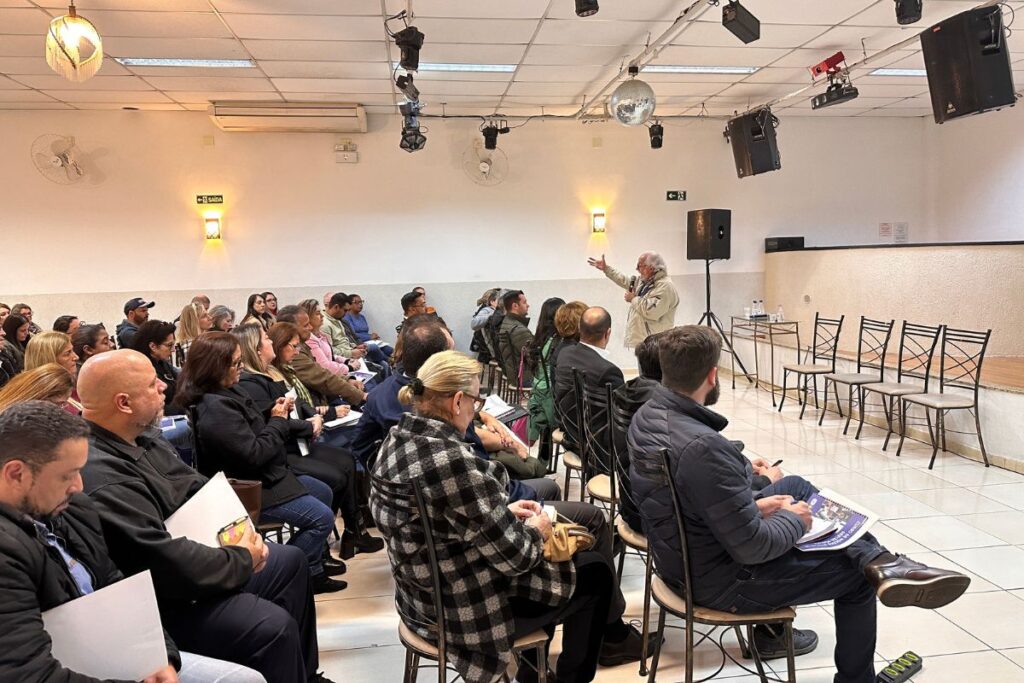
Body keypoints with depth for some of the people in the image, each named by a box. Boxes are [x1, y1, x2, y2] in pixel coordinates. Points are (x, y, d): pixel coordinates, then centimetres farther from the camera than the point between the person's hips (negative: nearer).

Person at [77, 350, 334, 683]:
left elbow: (196, 486, 11)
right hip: (166, 601, -10)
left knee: (290, 561, 15)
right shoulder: (103, 479, -31)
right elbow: (169, 566, -32)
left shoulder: (140, 437, 1)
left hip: (188, 555, 11)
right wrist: (242, 560, -17)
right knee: (273, 626, -23)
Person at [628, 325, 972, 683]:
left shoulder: (647, 415, -7)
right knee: (858, 574, 12)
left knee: (795, 486, 19)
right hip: (719, 581, -8)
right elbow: (751, 547, -27)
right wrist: (793, 521, -9)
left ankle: (881, 561, 13)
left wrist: (752, 503, 4)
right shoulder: (703, 448, -35)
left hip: (681, 555, 9)